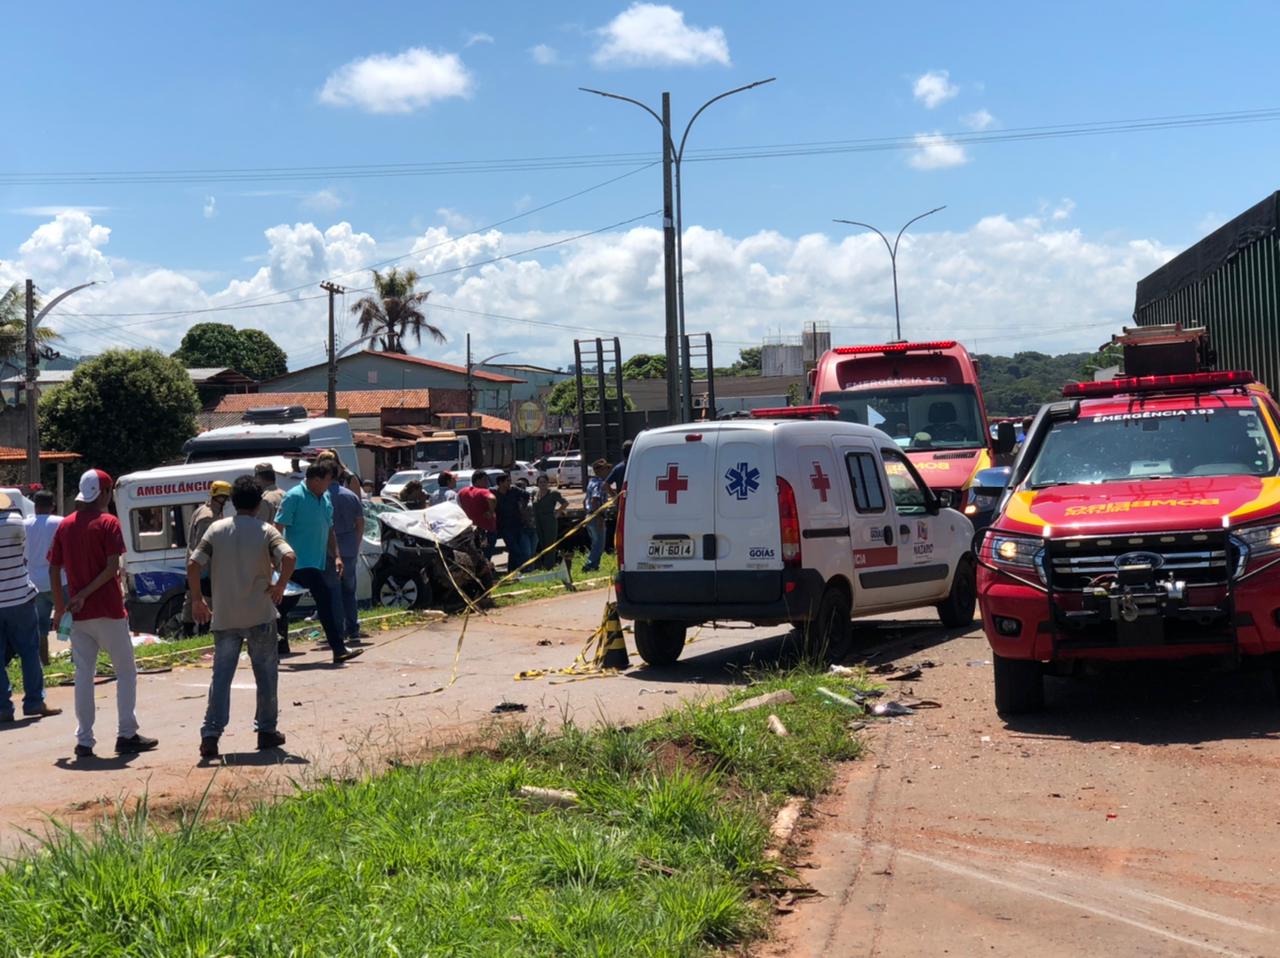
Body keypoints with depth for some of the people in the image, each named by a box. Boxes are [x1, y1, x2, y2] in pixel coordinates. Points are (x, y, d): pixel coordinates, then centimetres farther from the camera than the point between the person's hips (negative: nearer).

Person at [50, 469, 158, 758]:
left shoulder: (65, 526, 8)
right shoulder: (108, 523, -7)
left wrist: (60, 606, 13)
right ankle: (127, 734, 6)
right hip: (109, 612, -5)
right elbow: (112, 567, -17)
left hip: (78, 616, 5)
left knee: (84, 675, 8)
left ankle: (84, 741, 6)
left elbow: (54, 569, 8)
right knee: (126, 672, 7)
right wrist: (85, 595, -12)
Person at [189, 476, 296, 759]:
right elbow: (289, 557, -20)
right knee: (265, 672, 12)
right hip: (260, 616, -2)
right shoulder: (265, 531, -3)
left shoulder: (217, 529, 2)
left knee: (221, 675, 4)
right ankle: (266, 731, 17)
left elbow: (193, 565, -5)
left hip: (224, 617, 2)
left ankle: (210, 735, -4)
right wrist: (280, 586, -5)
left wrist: (197, 600, 5)